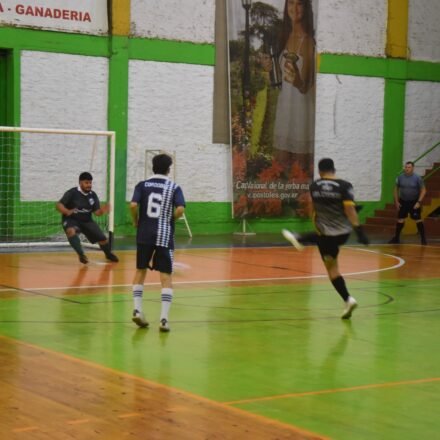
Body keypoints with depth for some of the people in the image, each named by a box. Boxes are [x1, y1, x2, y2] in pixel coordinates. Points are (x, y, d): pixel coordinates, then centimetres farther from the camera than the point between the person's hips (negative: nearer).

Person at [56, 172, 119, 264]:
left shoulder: (93, 195, -5)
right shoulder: (72, 193, -19)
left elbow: (96, 212, -4)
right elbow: (59, 205, -22)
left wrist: (102, 211, -28)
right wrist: (67, 211, -43)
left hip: (87, 220, 4)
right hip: (71, 220, -4)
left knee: (102, 238, 2)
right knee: (71, 231, -39)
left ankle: (108, 254, 36)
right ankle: (81, 254, -29)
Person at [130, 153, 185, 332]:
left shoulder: (143, 185, 4)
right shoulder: (174, 187, 2)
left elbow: (133, 205, -11)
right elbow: (180, 209, -13)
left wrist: (136, 222, 5)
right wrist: (169, 220, 5)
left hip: (144, 235, 2)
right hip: (164, 236, -2)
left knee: (140, 271, 19)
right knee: (166, 277, 1)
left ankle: (137, 310, 12)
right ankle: (164, 318, -8)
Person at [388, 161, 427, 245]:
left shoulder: (417, 178, -11)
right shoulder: (400, 177, -3)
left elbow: (423, 190, -7)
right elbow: (396, 189, 8)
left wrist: (419, 202, -15)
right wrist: (396, 201, 2)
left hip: (414, 202, -3)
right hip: (403, 202, 3)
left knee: (418, 220, -3)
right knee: (400, 220, 5)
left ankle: (423, 239, 5)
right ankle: (396, 238, 17)